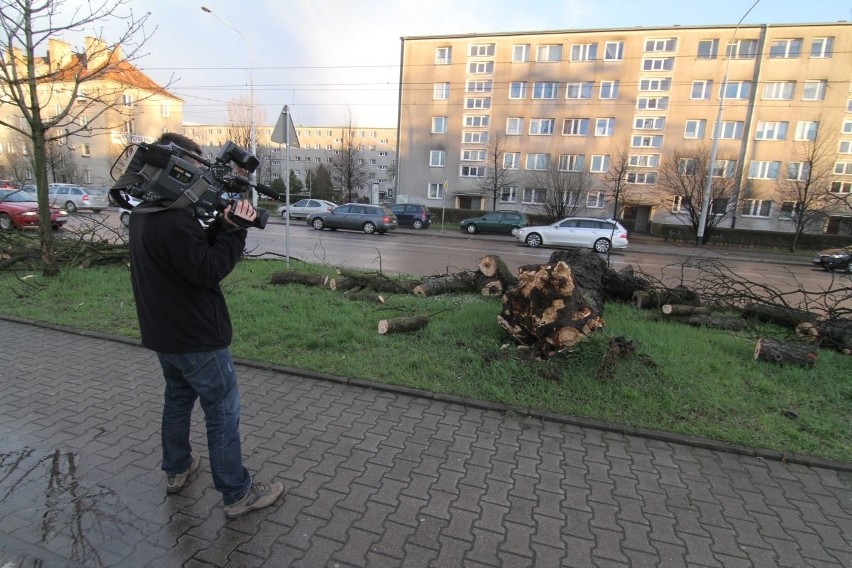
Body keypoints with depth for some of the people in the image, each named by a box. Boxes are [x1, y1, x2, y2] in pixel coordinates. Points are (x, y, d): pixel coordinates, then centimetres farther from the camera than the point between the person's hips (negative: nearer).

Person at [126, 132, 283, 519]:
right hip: (196, 337, -10)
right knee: (223, 412, 2)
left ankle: (176, 470, 44)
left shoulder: (143, 213, 6)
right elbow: (208, 271, -24)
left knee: (178, 398, 26)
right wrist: (235, 230, -18)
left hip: (163, 333, 10)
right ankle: (237, 494, 15)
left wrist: (222, 224, -5)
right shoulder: (175, 221, -25)